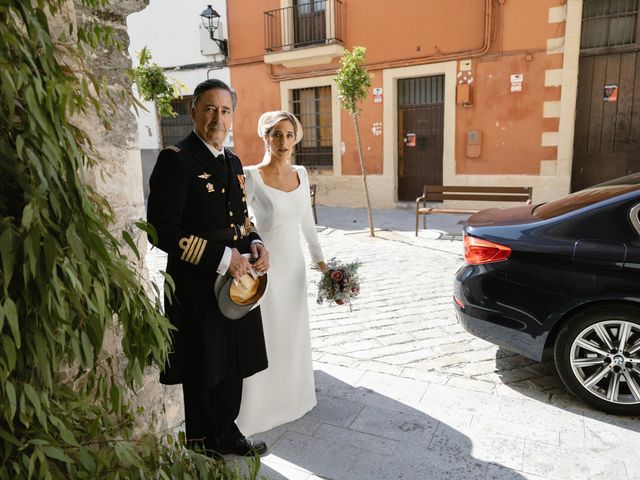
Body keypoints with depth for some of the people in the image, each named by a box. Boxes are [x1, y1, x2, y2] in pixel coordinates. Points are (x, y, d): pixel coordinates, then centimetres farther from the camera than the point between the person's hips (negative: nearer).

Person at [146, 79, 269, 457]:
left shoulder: (234, 162, 11)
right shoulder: (176, 160, -12)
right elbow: (162, 230, -19)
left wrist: (254, 244, -2)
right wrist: (222, 258, -21)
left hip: (237, 282, 7)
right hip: (198, 287, -7)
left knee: (234, 365, 19)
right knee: (203, 373, 11)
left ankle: (227, 433, 41)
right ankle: (202, 446, 35)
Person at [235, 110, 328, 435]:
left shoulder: (300, 174, 4)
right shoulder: (251, 177, -14)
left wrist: (319, 258, 16)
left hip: (294, 266, 6)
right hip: (265, 268, -5)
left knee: (293, 334, 18)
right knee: (263, 339, 5)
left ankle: (292, 396, 40)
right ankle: (256, 408, 25)